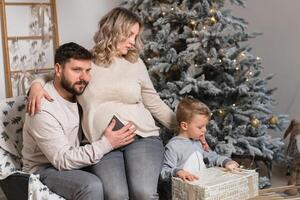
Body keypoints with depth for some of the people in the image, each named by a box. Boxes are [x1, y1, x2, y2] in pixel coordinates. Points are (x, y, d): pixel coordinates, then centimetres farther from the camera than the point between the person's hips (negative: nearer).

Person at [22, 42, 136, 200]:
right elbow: (62, 160, -26)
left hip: (74, 159, 7)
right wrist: (106, 144, -28)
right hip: (45, 169, -7)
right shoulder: (43, 108, -26)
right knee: (92, 186, -31)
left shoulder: (77, 92, -3)